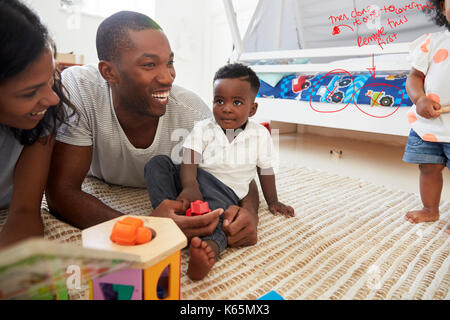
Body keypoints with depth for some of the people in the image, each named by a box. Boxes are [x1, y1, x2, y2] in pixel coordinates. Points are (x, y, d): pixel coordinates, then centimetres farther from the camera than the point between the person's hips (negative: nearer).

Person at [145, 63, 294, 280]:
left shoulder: (260, 135, 6)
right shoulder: (203, 129, 4)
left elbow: (266, 171, 16)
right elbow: (189, 161, -9)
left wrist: (273, 202, 20)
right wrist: (189, 185, -29)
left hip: (225, 191, -2)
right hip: (194, 181, 3)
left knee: (219, 206, -38)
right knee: (158, 163, -18)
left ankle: (211, 246, -65)